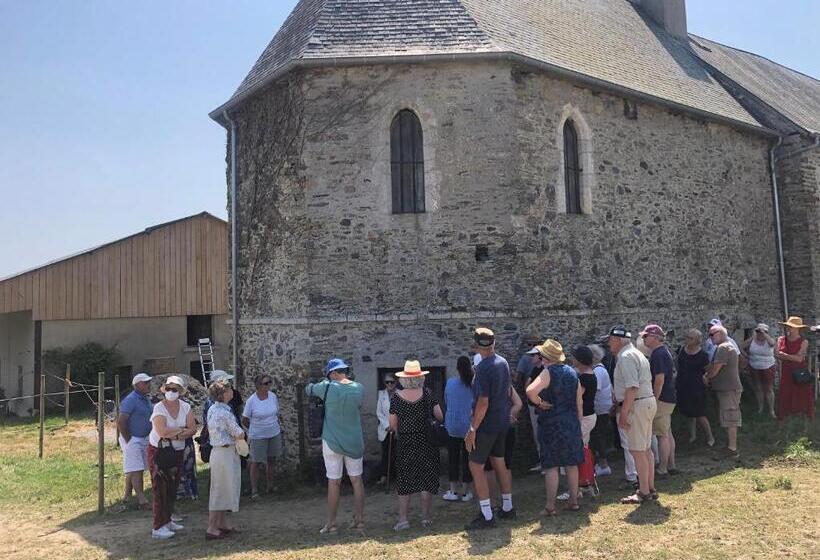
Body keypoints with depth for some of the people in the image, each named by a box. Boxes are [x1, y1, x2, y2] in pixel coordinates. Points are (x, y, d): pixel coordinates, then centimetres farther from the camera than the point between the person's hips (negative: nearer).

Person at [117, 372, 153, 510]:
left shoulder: (146, 399, 11)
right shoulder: (130, 400, -16)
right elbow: (121, 422, -20)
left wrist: (149, 437, 13)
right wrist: (128, 440, -17)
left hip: (144, 439, 8)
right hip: (132, 439, -8)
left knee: (134, 470, 14)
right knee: (136, 470, -7)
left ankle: (127, 496, 24)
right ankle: (142, 500, -6)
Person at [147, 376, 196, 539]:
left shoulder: (185, 407, 1)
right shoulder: (159, 408, -15)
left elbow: (193, 429, -7)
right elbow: (163, 432, -27)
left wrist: (175, 434, -22)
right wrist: (182, 429, -15)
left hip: (177, 452, 6)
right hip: (159, 451, -5)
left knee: (173, 489, 13)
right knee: (161, 489, -6)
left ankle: (167, 520, 26)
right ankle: (158, 527, -1)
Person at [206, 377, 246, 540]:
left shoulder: (212, 409, 7)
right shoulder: (225, 412, -22)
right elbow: (240, 435, -17)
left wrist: (234, 437, 2)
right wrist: (237, 436, 6)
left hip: (218, 451, 9)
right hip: (226, 453, -9)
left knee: (223, 490, 18)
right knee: (221, 490, -1)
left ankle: (223, 524, 28)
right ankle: (211, 529, 5)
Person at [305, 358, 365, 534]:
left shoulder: (327, 387, -12)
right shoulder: (359, 389, -3)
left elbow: (308, 390, 4)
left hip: (332, 441, -3)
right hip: (355, 441, 3)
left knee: (334, 483, 4)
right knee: (356, 480, 11)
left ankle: (331, 524, 11)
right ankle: (359, 520, 18)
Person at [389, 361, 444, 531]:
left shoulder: (396, 397, -8)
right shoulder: (427, 395, -7)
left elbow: (393, 424, -6)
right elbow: (440, 416, -6)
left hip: (405, 445, 0)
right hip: (426, 443, 0)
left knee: (404, 481, 8)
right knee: (426, 479, 11)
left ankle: (403, 519, 6)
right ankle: (426, 517, 16)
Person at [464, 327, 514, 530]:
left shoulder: (483, 368, -22)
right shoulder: (503, 363, 4)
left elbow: (483, 402, -23)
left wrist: (473, 429, -19)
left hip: (487, 425, -8)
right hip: (502, 422, 9)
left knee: (476, 466, -1)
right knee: (500, 463, 18)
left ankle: (487, 516, 1)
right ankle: (507, 508, 27)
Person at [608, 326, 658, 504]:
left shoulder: (625, 357, -15)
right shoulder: (637, 354, 18)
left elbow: (632, 387, -23)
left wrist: (623, 413, -22)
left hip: (636, 406, -11)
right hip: (648, 402, 11)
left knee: (637, 451, -4)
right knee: (646, 449, 15)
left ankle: (644, 492, 3)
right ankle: (651, 488, 23)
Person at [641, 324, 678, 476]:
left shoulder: (657, 354, -19)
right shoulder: (665, 350, 13)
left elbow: (659, 379, -24)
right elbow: (673, 373, 21)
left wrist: (654, 399, -19)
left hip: (662, 400, -10)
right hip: (670, 397, 10)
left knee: (662, 435, -3)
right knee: (667, 433, 16)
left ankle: (662, 469, 4)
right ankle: (671, 466, 24)